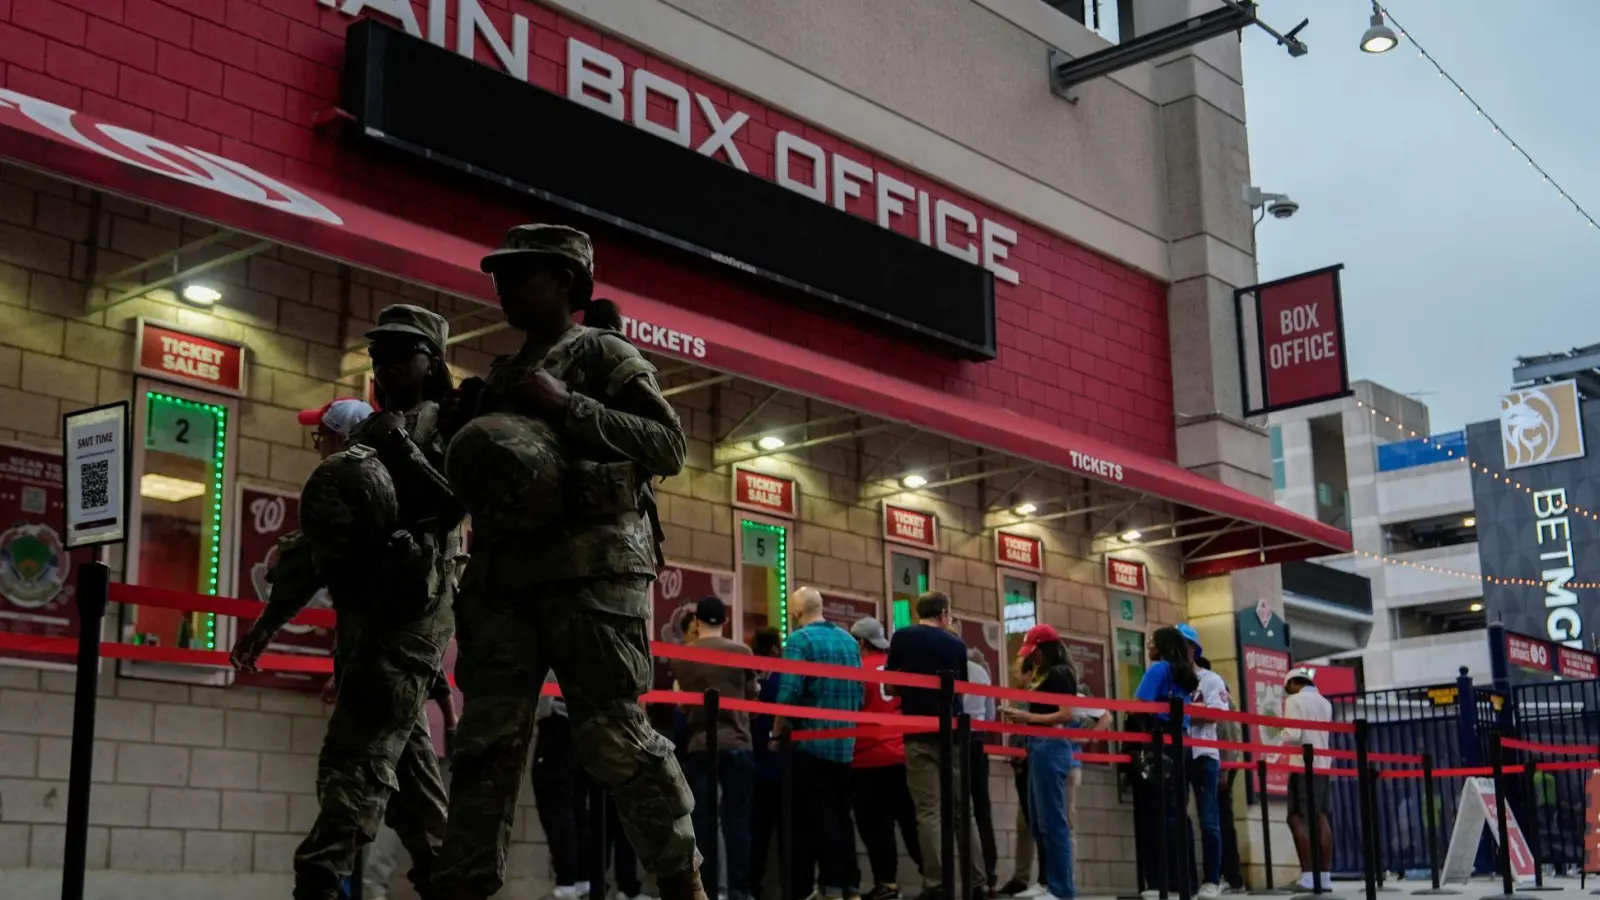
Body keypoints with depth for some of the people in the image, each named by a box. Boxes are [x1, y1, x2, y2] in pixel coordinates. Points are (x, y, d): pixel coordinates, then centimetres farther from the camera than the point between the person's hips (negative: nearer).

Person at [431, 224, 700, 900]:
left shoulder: (606, 355, 6)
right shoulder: (497, 380, 24)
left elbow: (669, 446, -5)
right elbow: (466, 479, 28)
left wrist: (568, 406, -10)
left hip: (591, 566, -6)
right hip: (503, 574, 6)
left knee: (614, 736, -9)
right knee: (486, 742, 1)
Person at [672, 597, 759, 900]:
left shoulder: (681, 656, 2)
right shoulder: (741, 652, -2)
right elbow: (752, 694, 10)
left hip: (698, 746, 1)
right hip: (737, 744, -1)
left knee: (701, 821, 2)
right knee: (737, 821, 3)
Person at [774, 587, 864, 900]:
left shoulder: (799, 640, -10)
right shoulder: (849, 640, 10)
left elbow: (789, 693, -18)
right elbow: (859, 693, 13)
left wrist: (777, 730, -5)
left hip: (811, 742, -6)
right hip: (845, 743, 7)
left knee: (817, 816, -2)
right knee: (841, 814, 11)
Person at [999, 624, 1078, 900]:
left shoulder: (1059, 673, -7)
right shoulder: (1044, 676, 20)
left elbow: (1066, 715, -16)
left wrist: (1028, 717, -18)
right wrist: (1020, 714, 4)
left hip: (1051, 747, -10)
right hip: (1040, 747, 10)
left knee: (1051, 820, -7)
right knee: (1038, 821, 11)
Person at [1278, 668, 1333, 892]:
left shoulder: (1294, 700, -5)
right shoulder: (1325, 702, 16)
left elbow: (1294, 735, -13)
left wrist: (1281, 733, 6)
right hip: (1322, 764, 7)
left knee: (1297, 818, -7)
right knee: (1320, 817, 6)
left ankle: (1308, 875, -15)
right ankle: (1326, 876, 2)